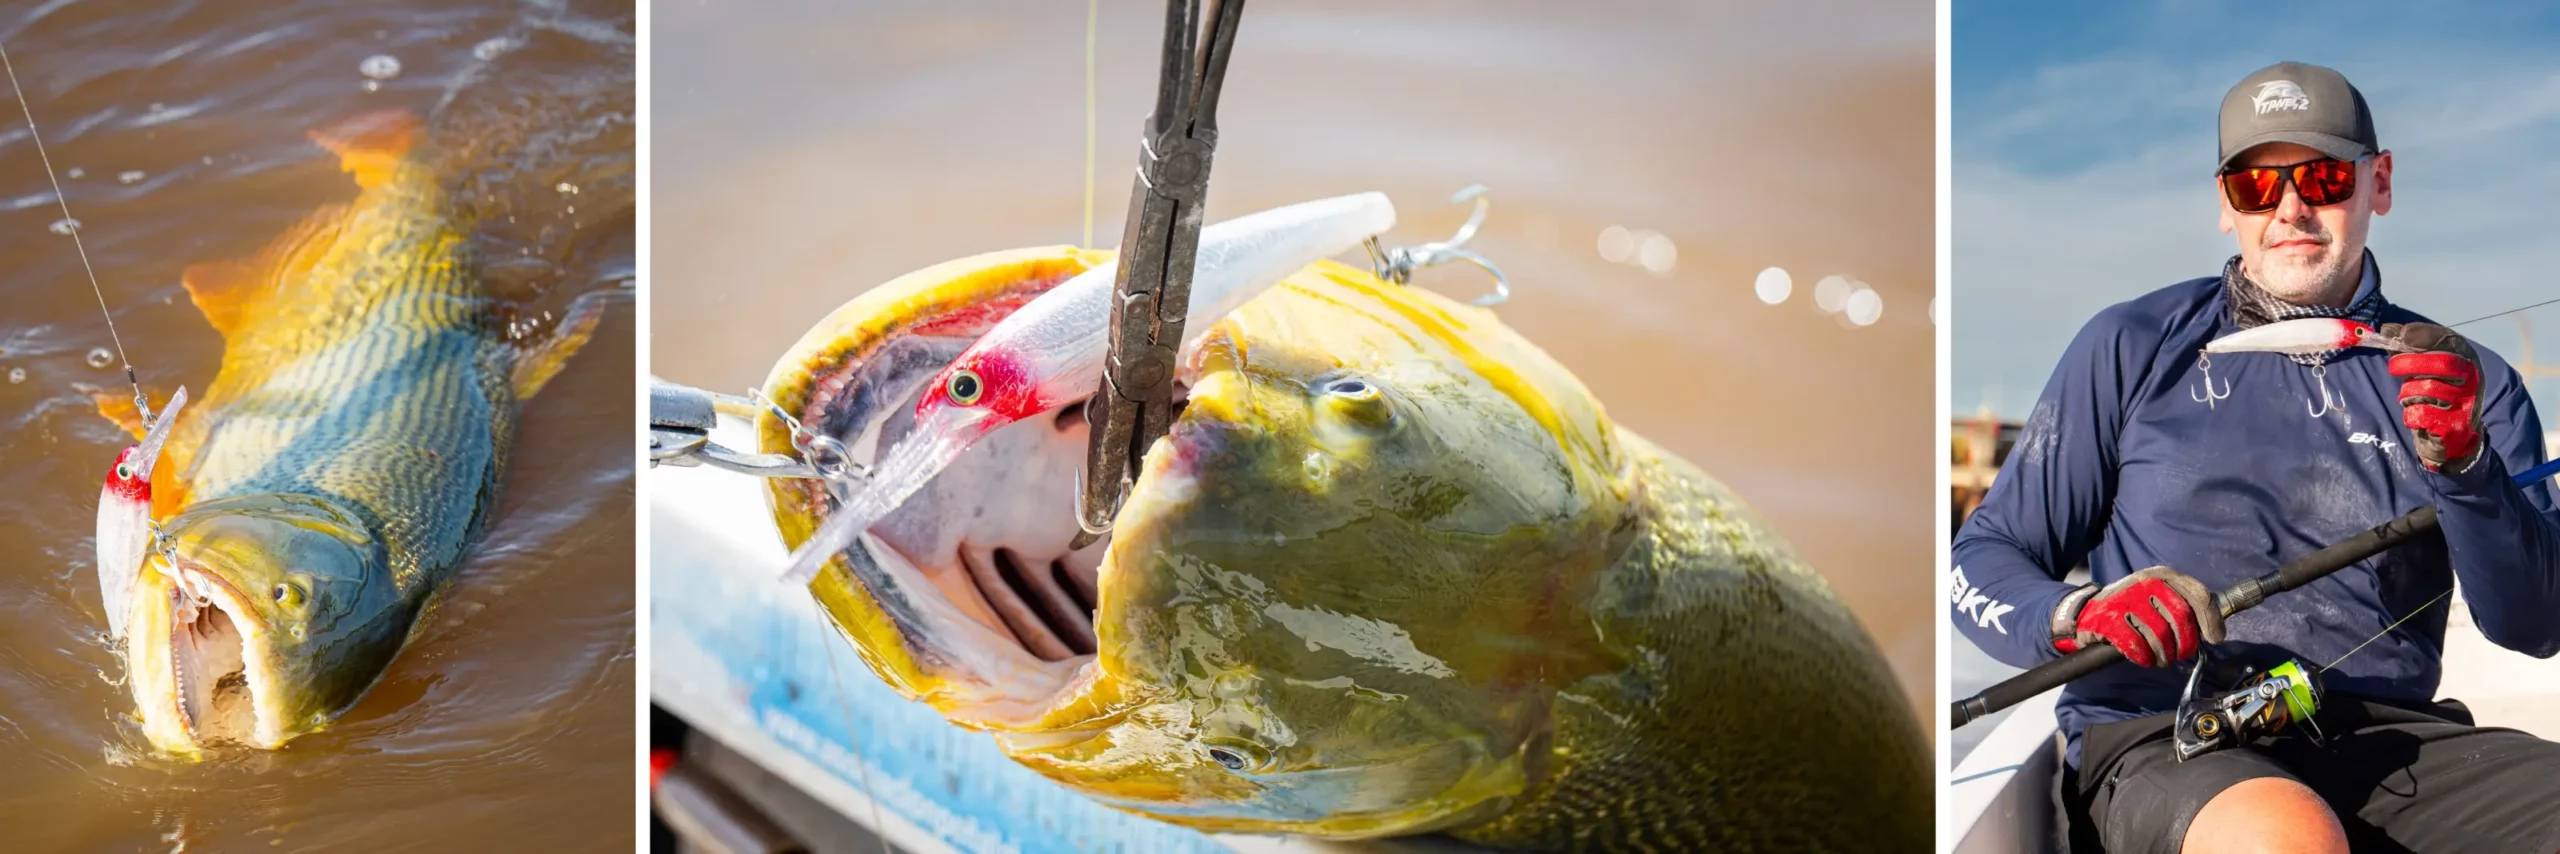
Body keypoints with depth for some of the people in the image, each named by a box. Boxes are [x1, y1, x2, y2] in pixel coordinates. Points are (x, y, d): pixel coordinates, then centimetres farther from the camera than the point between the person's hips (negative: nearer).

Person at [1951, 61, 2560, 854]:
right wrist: (2080, 615, -17)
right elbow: (1978, 565, 5)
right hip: (2160, 739, -3)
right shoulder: (2133, 349, 7)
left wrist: (2464, 463, -13)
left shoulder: (2469, 380, 14)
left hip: (2390, 737, 4)